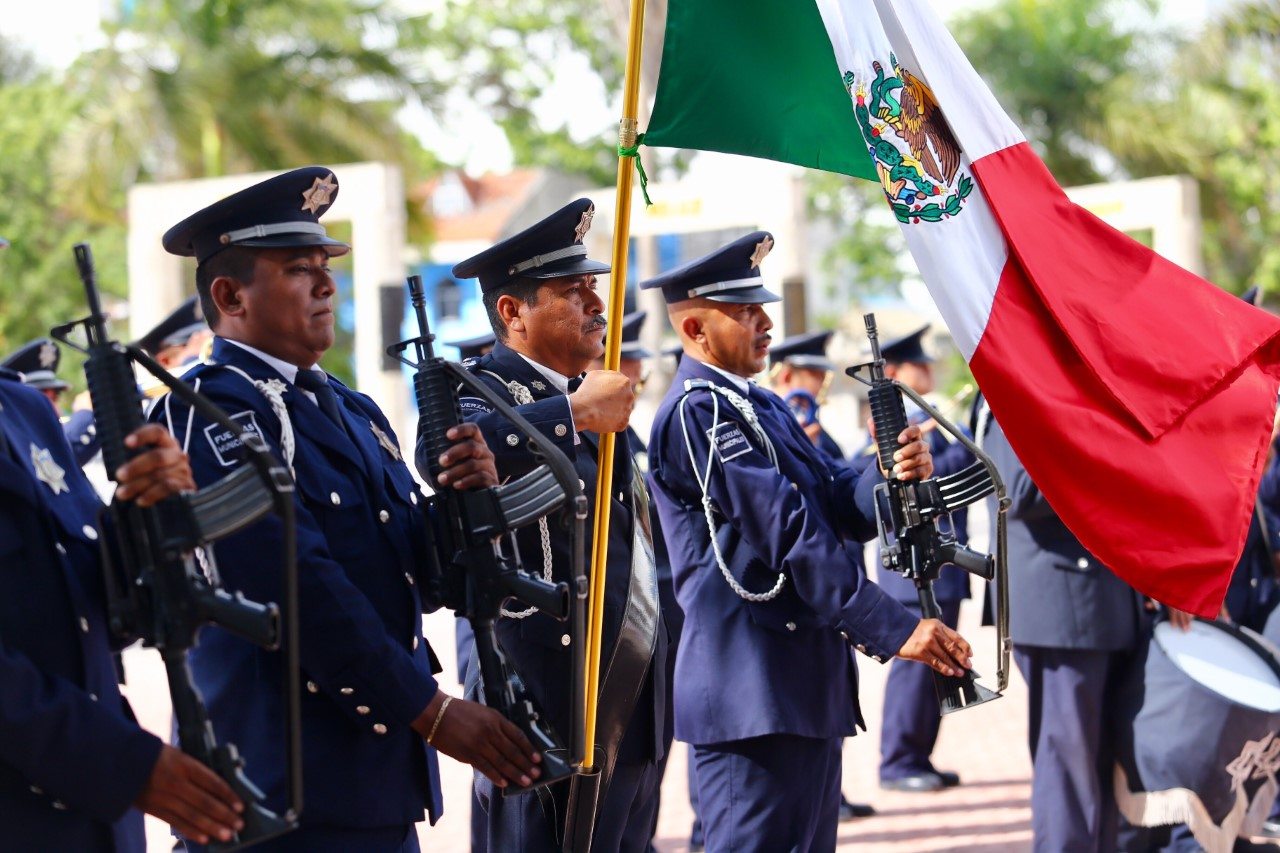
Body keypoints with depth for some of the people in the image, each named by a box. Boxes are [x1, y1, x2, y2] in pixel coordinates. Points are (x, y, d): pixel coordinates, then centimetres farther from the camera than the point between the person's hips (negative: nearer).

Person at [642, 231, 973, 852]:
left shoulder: (763, 407, 20)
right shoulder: (695, 412, -12)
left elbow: (840, 507, 13)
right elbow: (788, 532, -19)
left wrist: (895, 477, -10)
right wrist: (894, 630, -20)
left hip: (801, 685, 10)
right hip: (754, 691, -10)